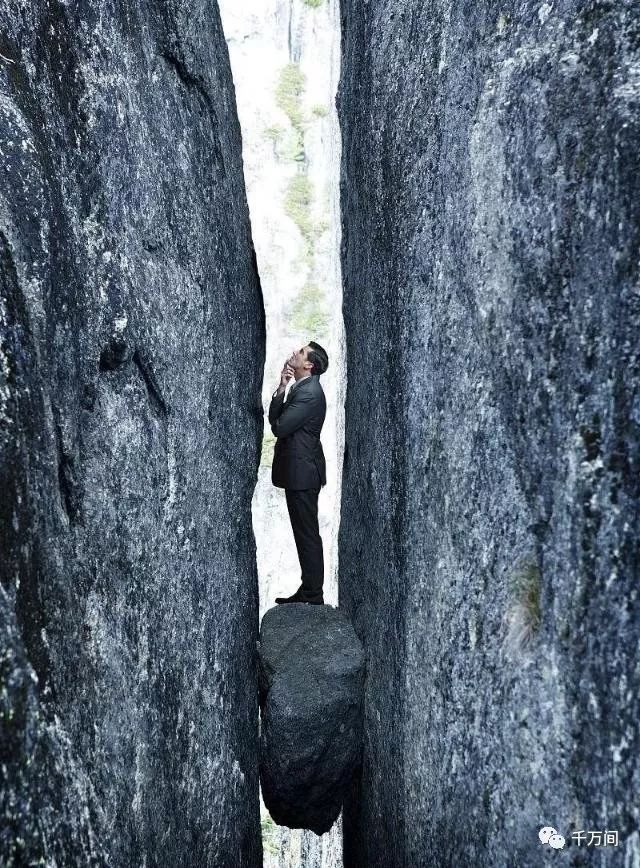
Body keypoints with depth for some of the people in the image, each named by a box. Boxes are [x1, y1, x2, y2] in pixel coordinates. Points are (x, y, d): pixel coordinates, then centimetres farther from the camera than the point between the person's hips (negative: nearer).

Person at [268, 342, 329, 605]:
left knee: (307, 535, -2)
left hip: (302, 473, -10)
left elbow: (279, 427, -19)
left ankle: (313, 597, 8)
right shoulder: (301, 388, 14)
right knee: (305, 534, 15)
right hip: (298, 472, 10)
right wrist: (281, 389, -5)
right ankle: (308, 591, 25)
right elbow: (275, 419, 8)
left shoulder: (309, 393, -18)